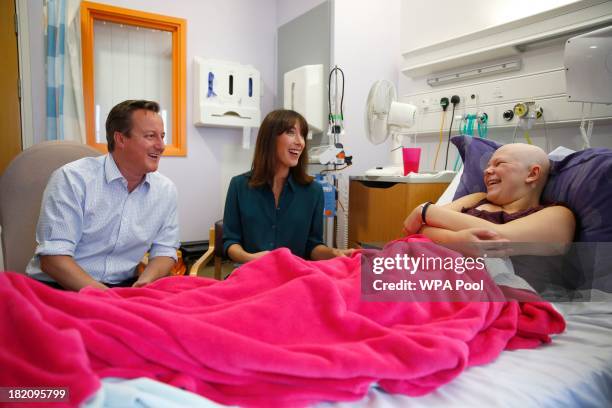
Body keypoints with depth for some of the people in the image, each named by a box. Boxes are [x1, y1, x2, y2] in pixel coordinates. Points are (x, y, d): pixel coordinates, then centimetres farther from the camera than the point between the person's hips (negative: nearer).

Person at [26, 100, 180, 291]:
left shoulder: (166, 190, 1)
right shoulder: (72, 178, -12)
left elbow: (164, 250, 7)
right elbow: (53, 258, -16)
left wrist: (144, 283, -14)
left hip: (123, 287, 4)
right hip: (58, 287, -4)